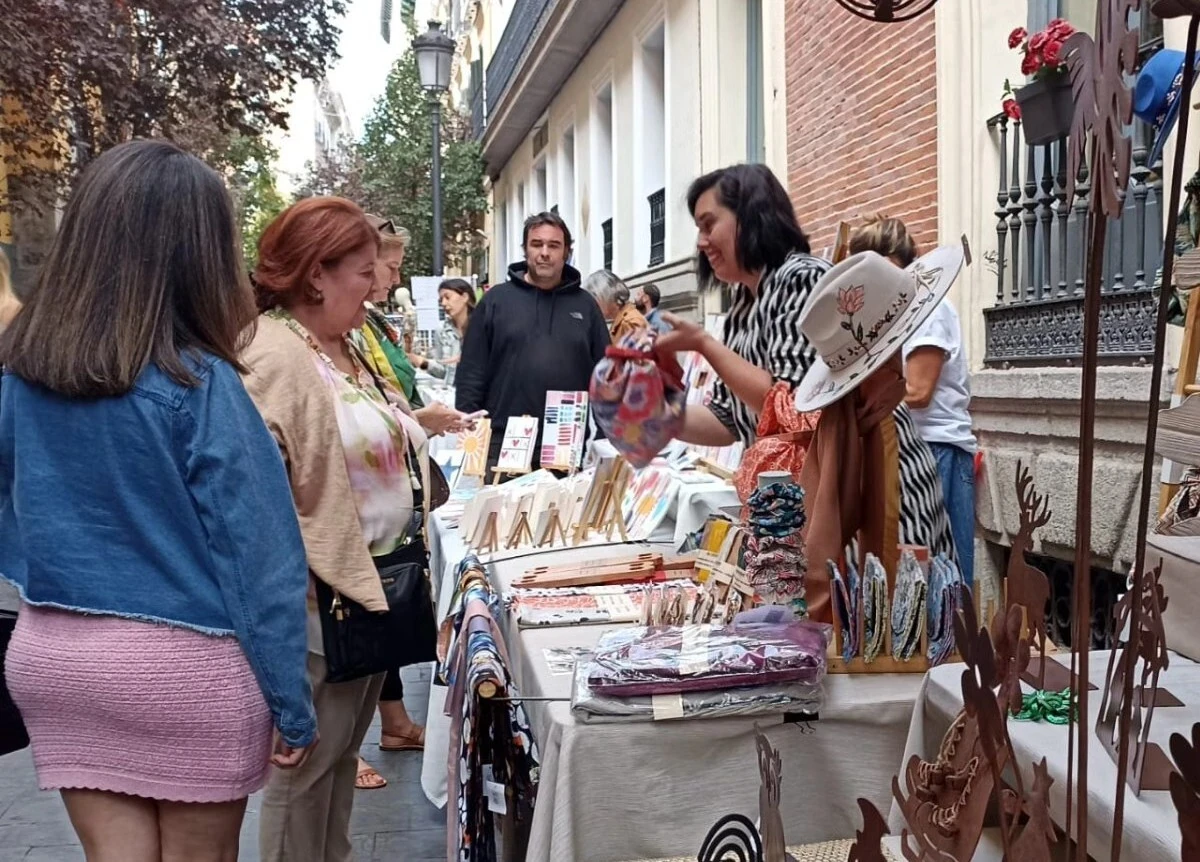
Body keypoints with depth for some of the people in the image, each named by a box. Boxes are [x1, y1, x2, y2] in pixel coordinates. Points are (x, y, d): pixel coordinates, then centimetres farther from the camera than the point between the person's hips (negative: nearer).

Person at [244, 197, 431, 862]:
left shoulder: (344, 348, 11)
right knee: (306, 764, 5)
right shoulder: (274, 359, -19)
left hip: (370, 586, 10)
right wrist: (307, 577, -27)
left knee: (343, 754, 21)